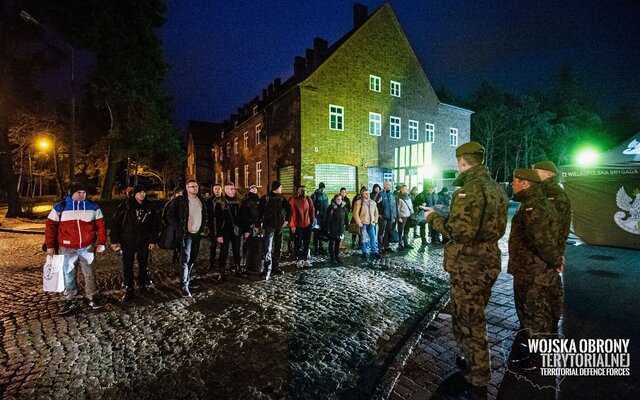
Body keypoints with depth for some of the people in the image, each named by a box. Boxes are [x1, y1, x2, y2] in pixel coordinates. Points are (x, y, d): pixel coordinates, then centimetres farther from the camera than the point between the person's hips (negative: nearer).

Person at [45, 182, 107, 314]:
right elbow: (50, 226, 2)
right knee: (68, 275, 10)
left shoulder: (93, 207, 1)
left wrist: (101, 243, -3)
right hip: (67, 249, 0)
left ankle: (92, 297, 22)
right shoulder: (60, 207, -1)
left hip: (87, 247, 0)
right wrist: (50, 246, 0)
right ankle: (70, 301, 24)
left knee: (89, 273, 8)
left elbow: (100, 225, 2)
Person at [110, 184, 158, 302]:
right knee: (127, 266, 5)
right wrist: (114, 240, -6)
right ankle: (128, 290, 16)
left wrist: (153, 240, 3)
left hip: (143, 242, 2)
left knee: (143, 264, 14)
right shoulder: (125, 206, -7)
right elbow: (115, 222, -4)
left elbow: (154, 225, 6)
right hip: (127, 242, -2)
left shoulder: (149, 207, 1)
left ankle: (143, 283, 34)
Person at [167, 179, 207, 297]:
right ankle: (184, 286, -3)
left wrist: (202, 228, 10)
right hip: (186, 234, -5)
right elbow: (171, 216, -6)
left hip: (197, 234, 6)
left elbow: (204, 215, 20)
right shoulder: (180, 200, -7)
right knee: (185, 259, -6)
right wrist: (179, 229, -10)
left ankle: (188, 280, 27)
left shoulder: (201, 200, 9)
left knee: (193, 259, 12)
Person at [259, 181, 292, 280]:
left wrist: (287, 220, 4)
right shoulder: (265, 198, -6)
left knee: (278, 247, 11)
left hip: (279, 226, 5)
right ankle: (267, 270, -5)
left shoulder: (282, 198, 7)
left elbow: (289, 209, 15)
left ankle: (276, 267, 23)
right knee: (267, 248, -9)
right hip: (269, 226, -5)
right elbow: (260, 211, -7)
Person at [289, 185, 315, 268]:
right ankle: (298, 260, 13)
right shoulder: (293, 200, -10)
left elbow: (312, 210, 11)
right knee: (298, 243, 2)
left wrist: (312, 220, 9)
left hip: (308, 225, 4)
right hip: (298, 226, -4)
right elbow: (291, 213, -12)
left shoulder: (308, 199, 4)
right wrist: (292, 225, -14)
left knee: (306, 243, 11)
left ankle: (305, 259, 21)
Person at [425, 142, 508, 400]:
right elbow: (497, 228, 16)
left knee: (468, 323, 4)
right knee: (475, 318, 25)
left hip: (469, 266, -10)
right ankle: (475, 362, 44)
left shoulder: (470, 189, -21)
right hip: (488, 261, 10)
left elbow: (460, 232, -28)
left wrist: (434, 218, -13)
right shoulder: (495, 187, 10)